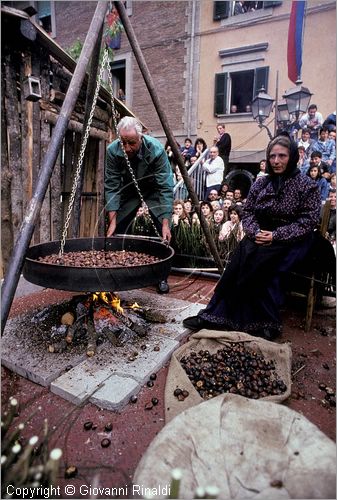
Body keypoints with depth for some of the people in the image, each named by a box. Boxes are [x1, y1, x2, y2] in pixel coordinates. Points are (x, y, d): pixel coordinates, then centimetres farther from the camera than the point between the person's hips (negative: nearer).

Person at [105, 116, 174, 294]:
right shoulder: (112, 151, -24)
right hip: (129, 190, 3)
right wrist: (112, 220, -26)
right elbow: (111, 187, -19)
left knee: (164, 235, -13)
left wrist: (165, 223, -36)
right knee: (115, 233, -3)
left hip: (154, 190, -2)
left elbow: (165, 188, -31)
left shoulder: (156, 150, -32)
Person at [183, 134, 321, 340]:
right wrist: (255, 232, -11)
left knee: (261, 266, -30)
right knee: (238, 262, -24)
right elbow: (247, 212, 10)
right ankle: (214, 314, -18)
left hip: (291, 241, -3)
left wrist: (276, 235, -18)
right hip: (261, 236, 4)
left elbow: (308, 221, -8)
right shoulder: (261, 183, 11)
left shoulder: (307, 185, -2)